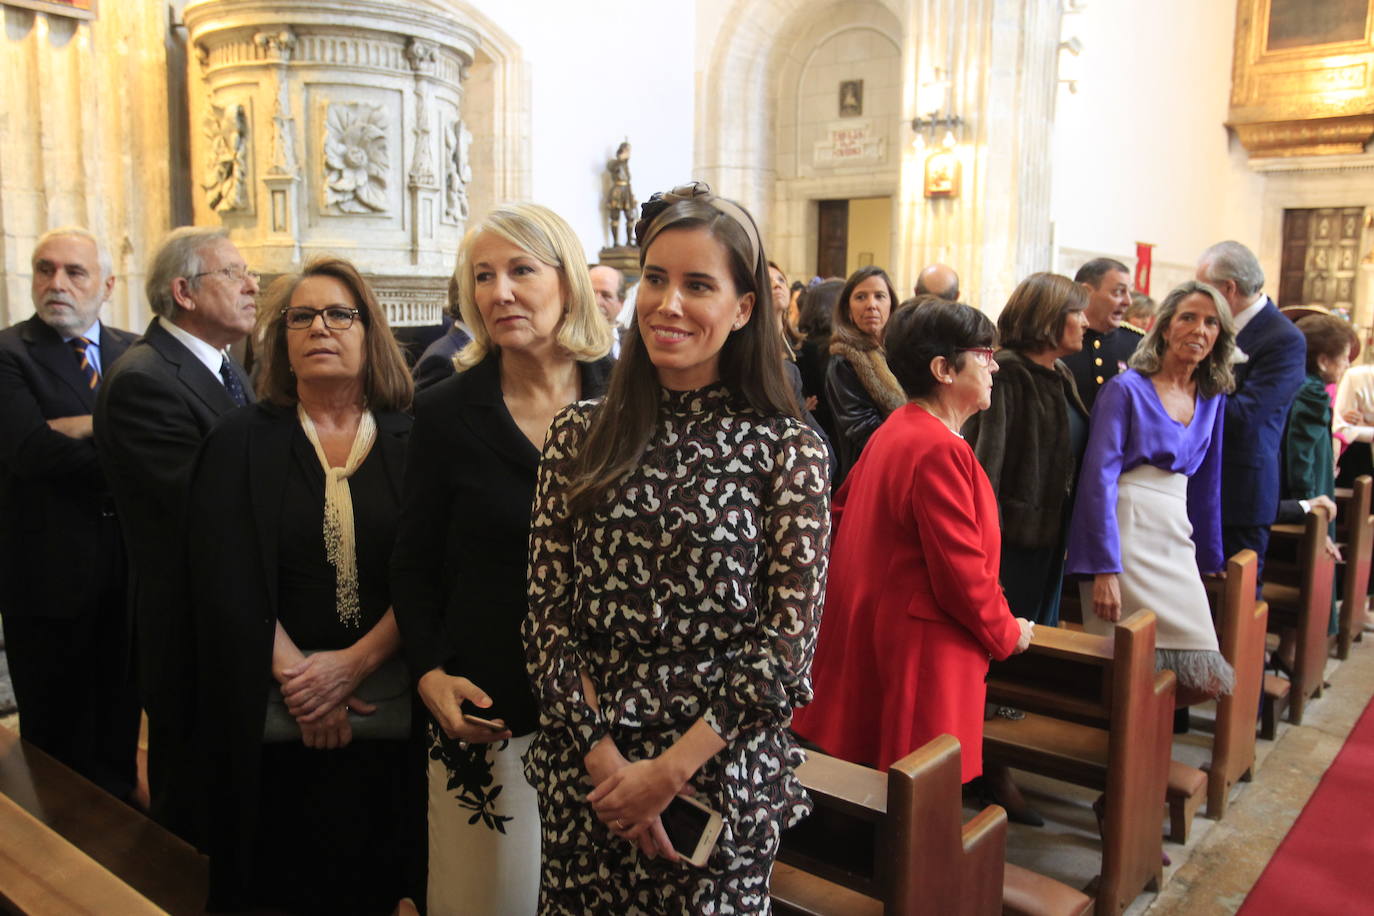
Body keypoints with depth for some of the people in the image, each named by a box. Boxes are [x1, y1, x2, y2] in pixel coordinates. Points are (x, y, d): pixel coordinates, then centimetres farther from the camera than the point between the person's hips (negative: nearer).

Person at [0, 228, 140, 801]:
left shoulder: (134, 354, 7)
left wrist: (85, 429, -19)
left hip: (130, 570, 4)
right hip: (50, 576, -4)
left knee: (120, 727, 19)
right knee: (59, 739, 13)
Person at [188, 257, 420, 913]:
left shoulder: (411, 442, 1)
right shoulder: (241, 442, 3)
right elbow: (226, 581, -4)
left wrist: (355, 663, -13)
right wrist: (295, 677, -12)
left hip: (392, 706, 0)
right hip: (274, 714, 0)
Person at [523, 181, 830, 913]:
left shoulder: (789, 451, -8)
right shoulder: (579, 437, 0)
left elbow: (788, 644, -10)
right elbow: (547, 619, -1)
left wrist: (670, 770, -13)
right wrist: (605, 759, -10)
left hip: (722, 767, -2)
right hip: (584, 767, 3)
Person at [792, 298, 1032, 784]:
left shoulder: (892, 430, 8)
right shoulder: (941, 451, -22)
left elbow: (842, 511, 17)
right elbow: (963, 573, -21)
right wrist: (1007, 633, -4)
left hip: (865, 630, 10)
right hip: (921, 649, -9)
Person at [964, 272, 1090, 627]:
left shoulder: (1061, 375, 11)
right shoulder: (1006, 374, -16)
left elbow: (1073, 452, 16)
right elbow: (985, 455, -21)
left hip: (1052, 535, 9)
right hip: (1014, 538, -8)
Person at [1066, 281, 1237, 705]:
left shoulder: (1212, 399, 14)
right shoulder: (1127, 389, -5)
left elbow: (1205, 483, 21)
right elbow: (1099, 478, -12)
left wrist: (1210, 558, 20)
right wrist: (1103, 569, -18)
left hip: (1177, 537, 6)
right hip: (1125, 531, -6)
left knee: (1205, 677, -1)